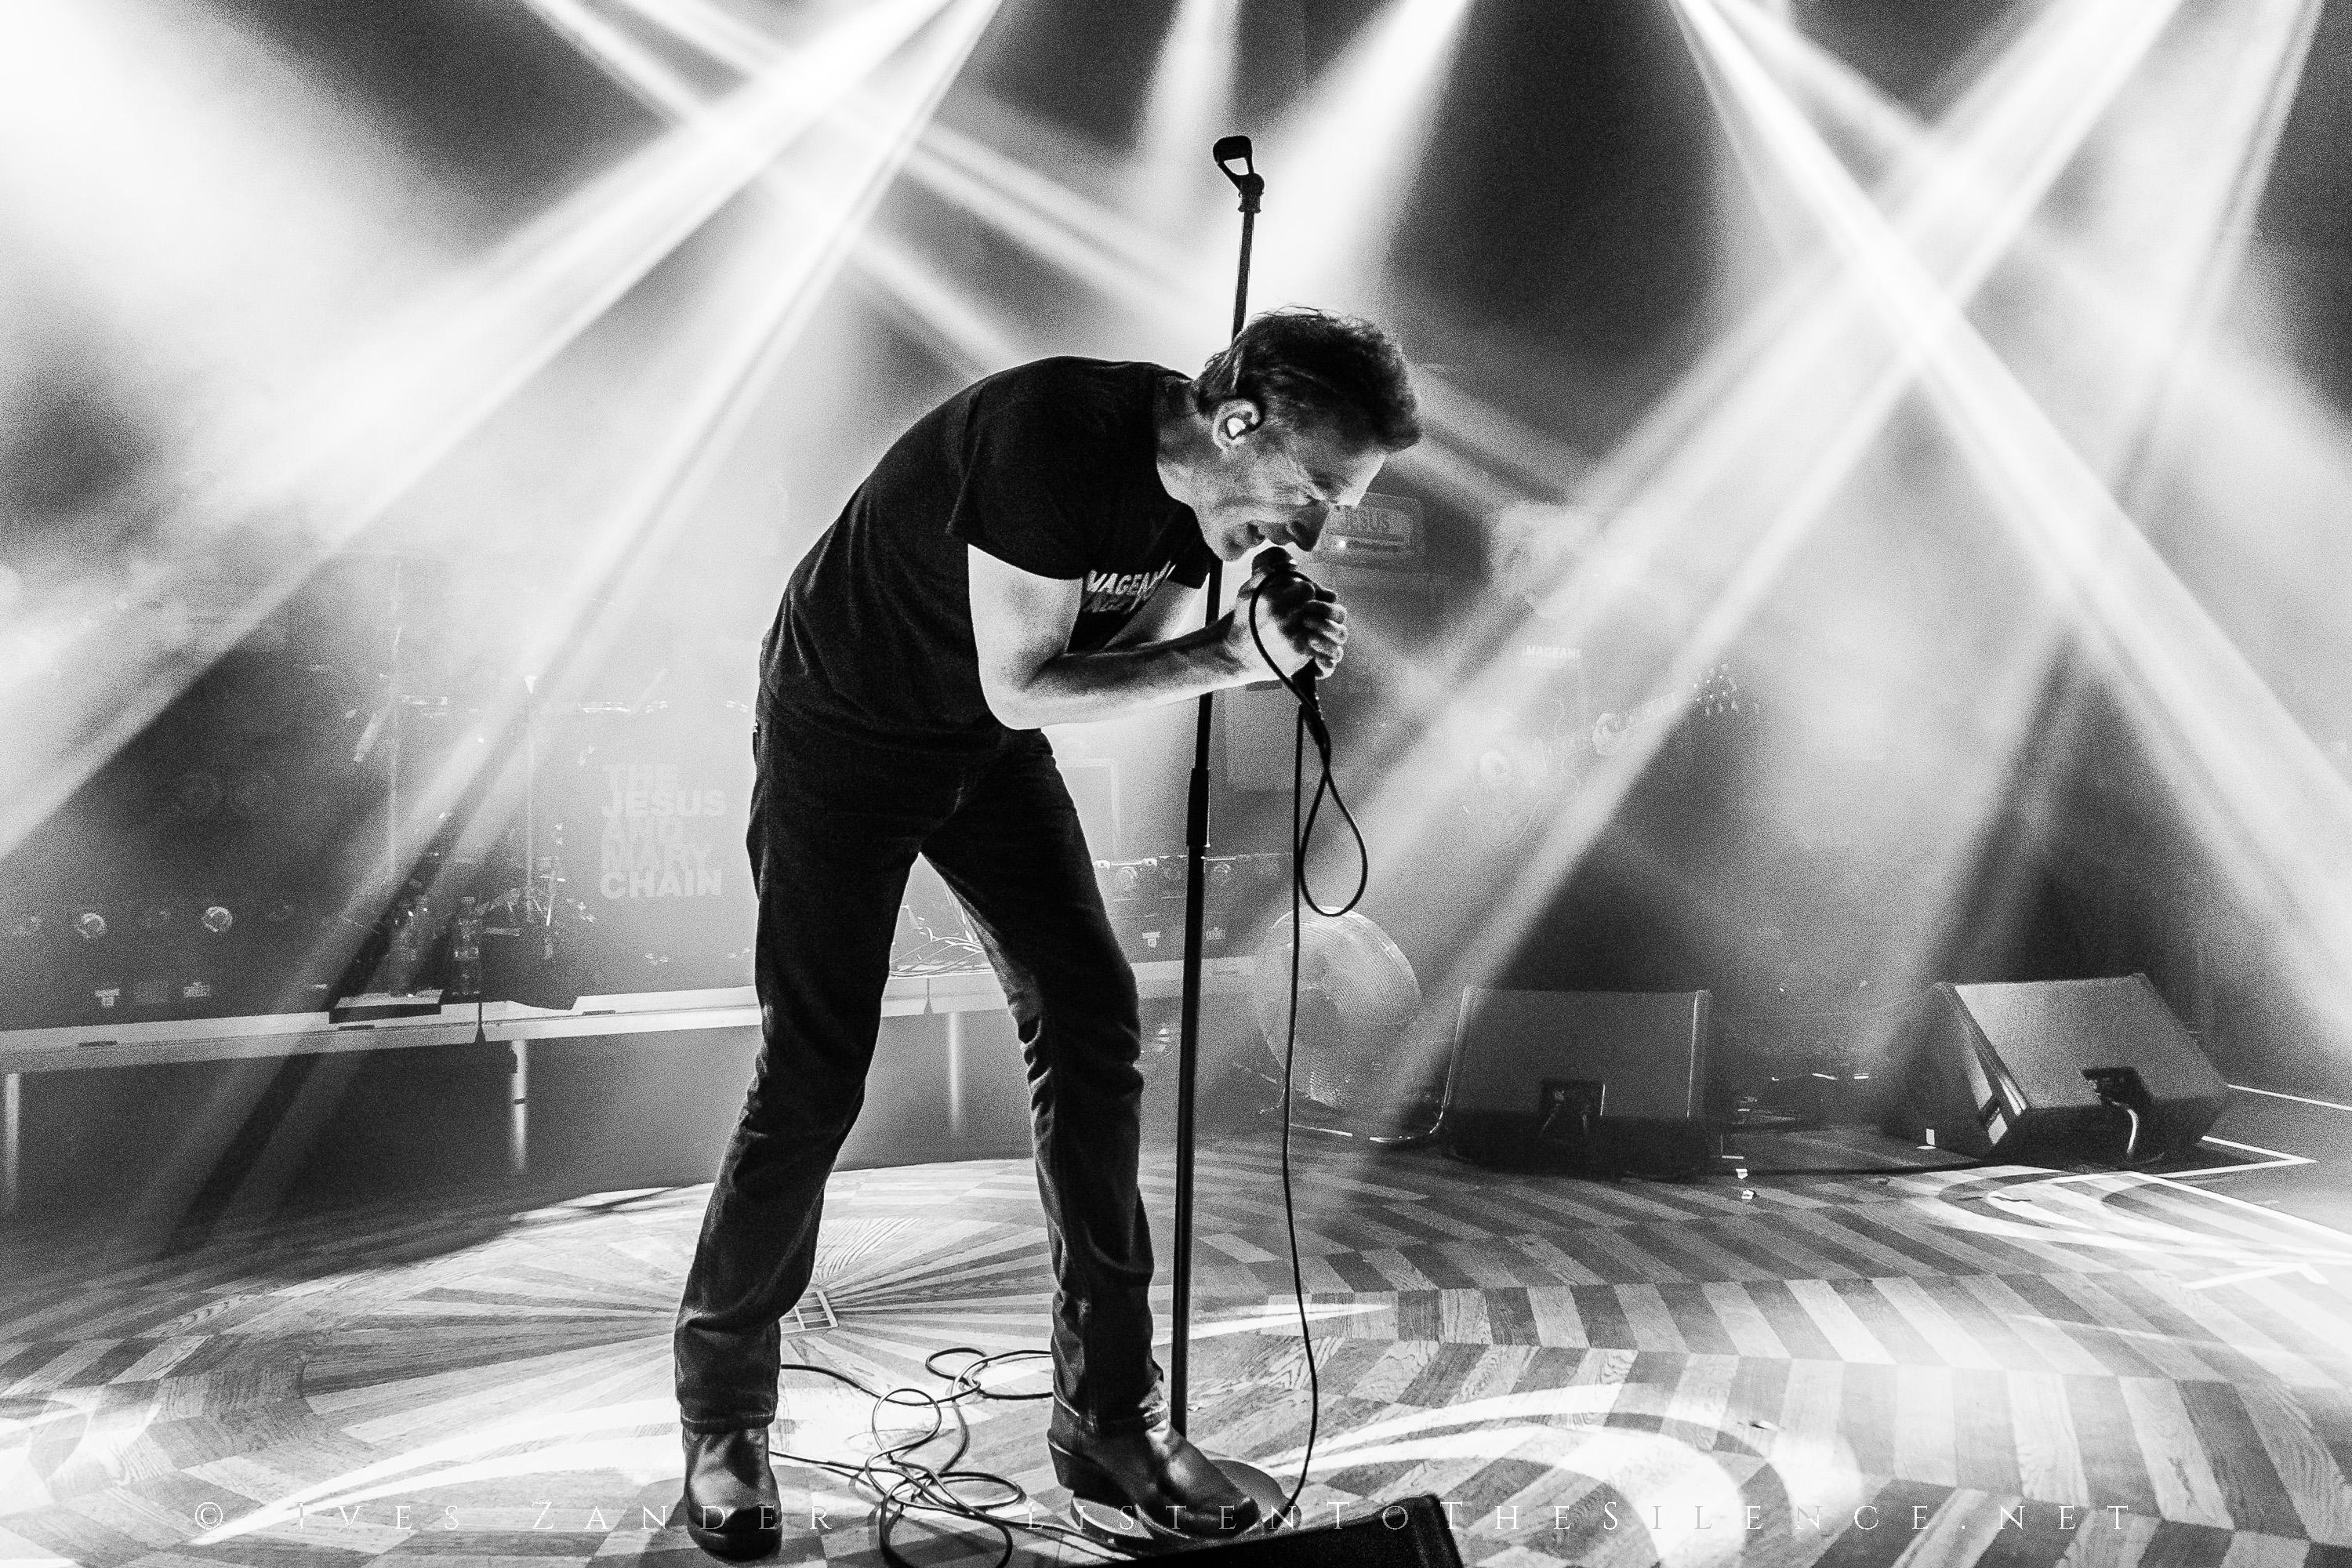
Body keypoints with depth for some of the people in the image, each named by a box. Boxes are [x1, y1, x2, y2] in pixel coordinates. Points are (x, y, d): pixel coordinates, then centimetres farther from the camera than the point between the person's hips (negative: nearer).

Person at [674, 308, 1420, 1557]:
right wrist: (1228, 658, -29)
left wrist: (1253, 644, -20)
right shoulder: (1058, 438, -32)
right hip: (843, 728, -7)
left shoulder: (1194, 489, -8)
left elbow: (1129, 655, -2)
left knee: (1091, 1023, -2)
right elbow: (1022, 687, -29)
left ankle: (1109, 1417, 7)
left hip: (986, 748, 7)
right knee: (814, 1074, -6)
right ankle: (721, 1413, 14)